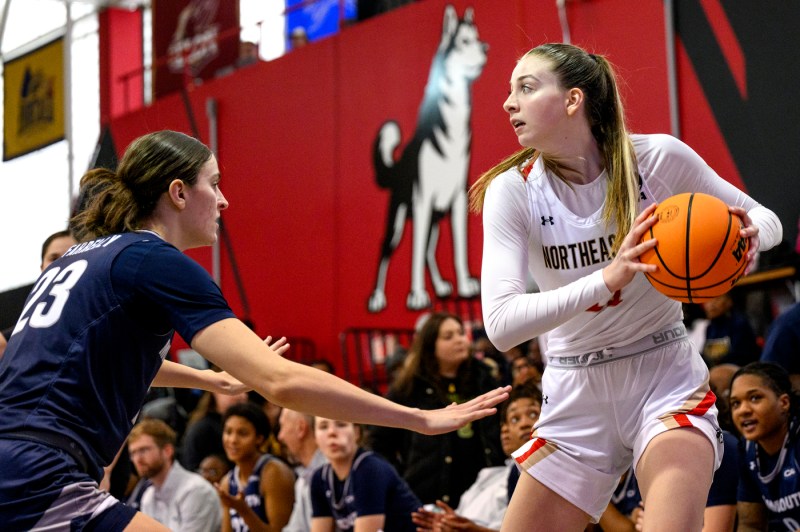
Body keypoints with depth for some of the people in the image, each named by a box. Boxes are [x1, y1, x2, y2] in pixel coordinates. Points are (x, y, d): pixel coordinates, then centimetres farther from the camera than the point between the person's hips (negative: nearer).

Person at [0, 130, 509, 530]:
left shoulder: (82, 257, 20)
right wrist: (419, 418, -11)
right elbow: (281, 380, -16)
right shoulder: (157, 261, -6)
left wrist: (212, 377, 57)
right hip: (41, 488, -10)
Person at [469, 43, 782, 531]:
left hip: (665, 379, -2)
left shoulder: (659, 157, -11)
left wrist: (747, 235, -23)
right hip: (576, 395, 2)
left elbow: (765, 219, 2)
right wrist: (607, 278, -36)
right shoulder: (512, 191, -11)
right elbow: (500, 323, -23)